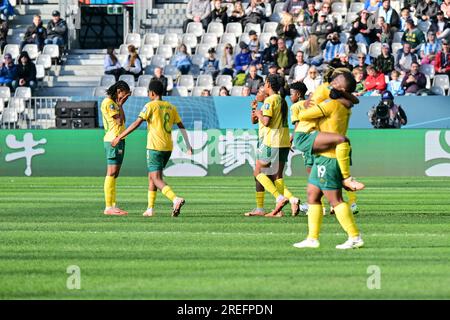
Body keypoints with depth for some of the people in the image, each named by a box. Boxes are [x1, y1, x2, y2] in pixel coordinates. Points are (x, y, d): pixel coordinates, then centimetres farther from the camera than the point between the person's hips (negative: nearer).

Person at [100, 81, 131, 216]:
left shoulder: (114, 103, 20)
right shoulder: (108, 102, -10)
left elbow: (122, 121, 21)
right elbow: (119, 121, -15)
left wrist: (121, 104, 16)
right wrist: (120, 105, -3)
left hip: (119, 140, 10)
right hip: (113, 140, -10)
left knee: (114, 174, 9)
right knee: (111, 173, -11)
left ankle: (113, 206, 11)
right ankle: (108, 207, -13)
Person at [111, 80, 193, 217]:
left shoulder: (151, 106, -7)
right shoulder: (171, 107, 12)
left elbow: (136, 124, -13)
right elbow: (181, 126, 11)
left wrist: (119, 137, -9)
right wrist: (188, 146, 13)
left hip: (155, 147, -7)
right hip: (168, 147, 7)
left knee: (156, 179, -10)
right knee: (152, 175, 19)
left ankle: (176, 199, -32)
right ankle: (150, 208, 20)